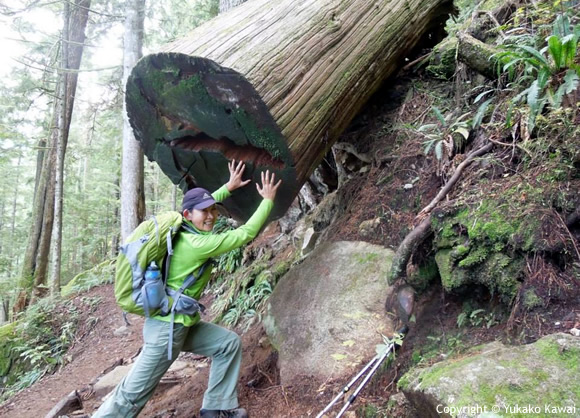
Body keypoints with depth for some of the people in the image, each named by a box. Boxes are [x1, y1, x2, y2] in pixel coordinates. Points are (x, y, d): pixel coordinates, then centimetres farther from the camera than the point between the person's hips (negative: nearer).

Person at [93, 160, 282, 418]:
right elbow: (245, 234, -17)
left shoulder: (182, 231, 1)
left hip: (182, 323, 10)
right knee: (131, 396, 0)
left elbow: (203, 205, 23)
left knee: (229, 343, 13)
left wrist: (228, 187, 28)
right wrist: (268, 200, -7)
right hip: (167, 326, -10)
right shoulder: (196, 244, -23)